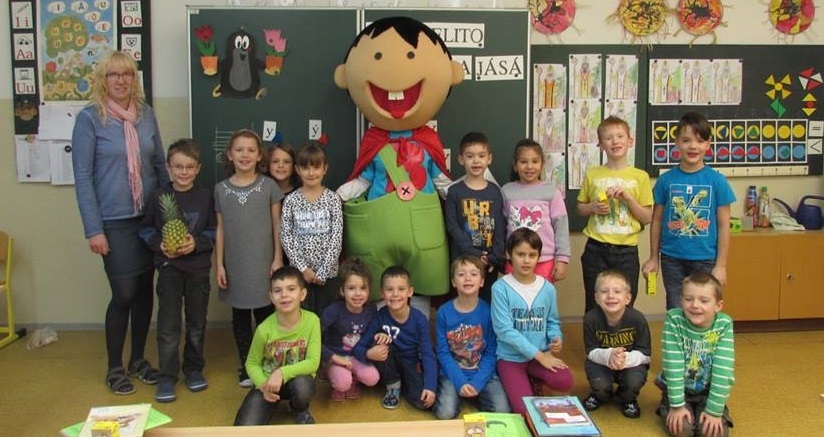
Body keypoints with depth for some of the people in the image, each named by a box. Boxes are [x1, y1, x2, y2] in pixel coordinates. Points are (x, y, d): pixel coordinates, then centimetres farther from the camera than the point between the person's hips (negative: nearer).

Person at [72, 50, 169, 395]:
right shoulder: (89, 119, -7)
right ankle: (114, 368, 20)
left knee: (145, 288, 11)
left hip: (151, 216, 4)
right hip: (114, 221, -4)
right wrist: (93, 229, -11)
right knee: (123, 293, -1)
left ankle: (138, 359, 29)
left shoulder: (146, 114, 5)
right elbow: (82, 177, -8)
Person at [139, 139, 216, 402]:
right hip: (169, 266, -1)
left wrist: (197, 242, -17)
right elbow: (146, 229, 5)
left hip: (198, 267, 1)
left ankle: (193, 368, 29)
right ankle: (167, 376, 11)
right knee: (168, 325, 0)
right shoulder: (160, 197, -2)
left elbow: (214, 231, 1)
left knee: (197, 323, 12)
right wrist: (159, 244, -12)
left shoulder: (205, 197, -3)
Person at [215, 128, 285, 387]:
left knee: (265, 314, 5)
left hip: (263, 262, -2)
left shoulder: (269, 186, -1)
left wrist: (278, 259, -4)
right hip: (235, 264, 2)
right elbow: (220, 229, 5)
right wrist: (219, 264, 1)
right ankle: (245, 366, 23)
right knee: (240, 315, 10)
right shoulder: (221, 189, 3)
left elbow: (277, 226, 1)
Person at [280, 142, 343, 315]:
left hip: (328, 272, 0)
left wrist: (323, 271, -11)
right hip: (300, 271, 0)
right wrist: (303, 268, -10)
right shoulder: (291, 200, -1)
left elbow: (337, 236, -6)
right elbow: (285, 237, -3)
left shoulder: (333, 198, -2)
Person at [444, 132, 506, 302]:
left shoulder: (495, 191, 6)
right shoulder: (455, 191, -1)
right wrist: (473, 253, -14)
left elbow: (500, 226, 3)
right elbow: (452, 226, -7)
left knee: (488, 301, 8)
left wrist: (495, 256, -9)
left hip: (490, 261, 2)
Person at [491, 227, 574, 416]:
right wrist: (539, 355, -16)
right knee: (524, 409, -20)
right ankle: (525, 382, 16)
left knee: (565, 382, -25)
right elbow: (504, 330, -16)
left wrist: (557, 338, -11)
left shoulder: (547, 288, 1)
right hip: (511, 357, -3)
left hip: (542, 355, 3)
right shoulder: (500, 288, -12)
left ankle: (534, 379, 9)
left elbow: (552, 322, 13)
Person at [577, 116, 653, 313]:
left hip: (626, 251, -1)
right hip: (596, 250, 1)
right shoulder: (592, 174, 2)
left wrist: (628, 197, -14)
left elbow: (647, 217, 0)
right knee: (594, 307, 8)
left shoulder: (640, 177, -1)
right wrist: (593, 207, -9)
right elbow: (580, 208, 13)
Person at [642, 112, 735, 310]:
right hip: (672, 259, 1)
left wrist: (721, 265, -3)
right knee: (675, 311, 12)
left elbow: (723, 225, -2)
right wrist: (653, 258, 7)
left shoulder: (717, 181, -5)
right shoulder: (666, 180, -1)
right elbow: (657, 220, 5)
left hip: (705, 260, -1)